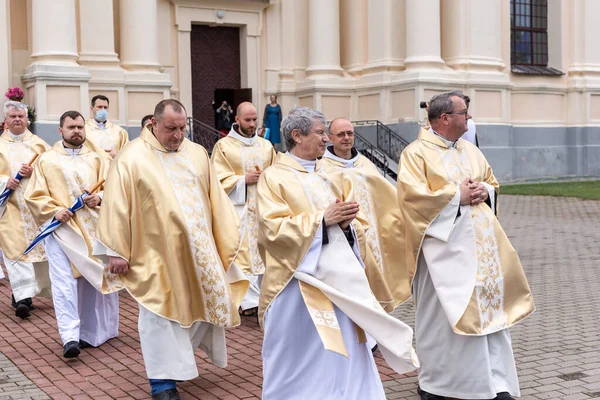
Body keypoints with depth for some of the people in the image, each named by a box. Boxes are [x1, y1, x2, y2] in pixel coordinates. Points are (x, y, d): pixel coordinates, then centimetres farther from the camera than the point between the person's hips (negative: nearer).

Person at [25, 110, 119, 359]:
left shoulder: (96, 159, 12)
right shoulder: (47, 160, 7)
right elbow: (34, 196, 4)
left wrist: (100, 198, -13)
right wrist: (54, 210, -12)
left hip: (92, 228, 2)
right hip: (60, 227, -2)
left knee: (92, 281, 5)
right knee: (64, 282, -14)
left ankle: (89, 333, 18)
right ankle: (70, 337, -20)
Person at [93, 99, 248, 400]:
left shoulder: (197, 154, 7)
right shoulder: (132, 158, -8)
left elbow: (215, 199, 11)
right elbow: (117, 206, -9)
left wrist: (226, 239, 11)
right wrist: (116, 251, -12)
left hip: (198, 251, 5)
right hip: (156, 254, -5)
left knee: (208, 303, 12)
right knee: (161, 315, 0)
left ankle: (180, 349, 36)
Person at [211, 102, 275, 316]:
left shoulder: (266, 146, 12)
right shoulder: (224, 146, 1)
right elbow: (219, 179, -4)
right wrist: (244, 179, -14)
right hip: (238, 208, -4)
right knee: (242, 253, -8)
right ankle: (249, 301, -5)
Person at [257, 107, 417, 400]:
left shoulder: (331, 177, 15)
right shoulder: (273, 177, -2)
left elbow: (358, 228, 15)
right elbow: (272, 229, -14)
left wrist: (346, 223, -8)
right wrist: (321, 218, -16)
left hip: (339, 277, 6)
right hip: (300, 281, -5)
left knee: (344, 354, 7)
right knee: (300, 359, 0)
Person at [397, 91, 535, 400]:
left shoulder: (471, 151, 15)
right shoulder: (416, 153, -7)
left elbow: (493, 183, 22)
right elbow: (412, 196, -18)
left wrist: (484, 191, -2)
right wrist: (457, 195, -15)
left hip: (479, 244, 7)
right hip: (443, 245, -6)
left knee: (489, 308, 5)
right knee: (440, 313, -2)